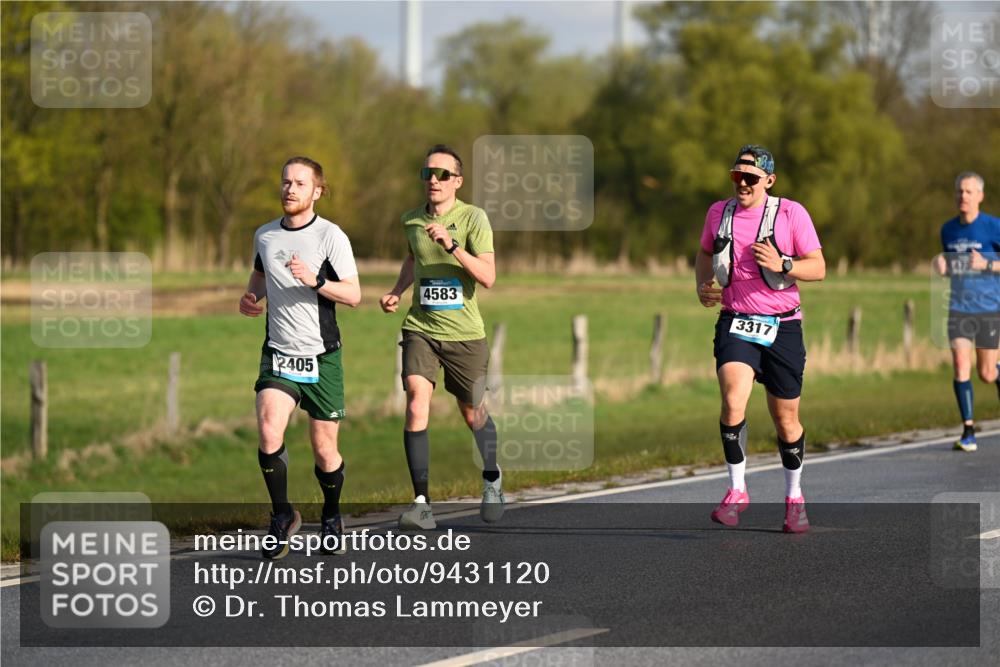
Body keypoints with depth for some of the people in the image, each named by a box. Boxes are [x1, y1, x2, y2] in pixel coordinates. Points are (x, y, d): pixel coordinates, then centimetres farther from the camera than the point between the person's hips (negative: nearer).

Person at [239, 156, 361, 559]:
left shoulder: (331, 236, -7)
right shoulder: (264, 235, 7)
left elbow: (354, 295, -8)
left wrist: (316, 281, -24)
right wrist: (250, 298, 6)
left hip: (321, 357, -3)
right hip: (278, 354, 3)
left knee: (324, 450, 3)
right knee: (268, 431, -19)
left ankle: (331, 518, 29)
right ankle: (282, 515, -1)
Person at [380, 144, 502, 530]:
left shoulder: (473, 218, -9)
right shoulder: (411, 220, 5)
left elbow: (488, 277, -18)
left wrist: (452, 245, -29)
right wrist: (396, 292, 10)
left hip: (464, 332, -2)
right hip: (420, 328, 2)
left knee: (472, 414, 11)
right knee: (416, 406, -17)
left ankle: (491, 481, 41)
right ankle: (421, 502, -17)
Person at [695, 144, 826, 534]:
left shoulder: (791, 213, -4)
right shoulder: (719, 213, 5)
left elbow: (818, 268, -3)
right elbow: (705, 253, 24)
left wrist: (783, 265, -22)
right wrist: (702, 286, 5)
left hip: (782, 326, -1)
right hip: (735, 323, 1)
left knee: (786, 420, 7)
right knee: (732, 402, -23)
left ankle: (794, 498, 28)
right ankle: (737, 491, -10)